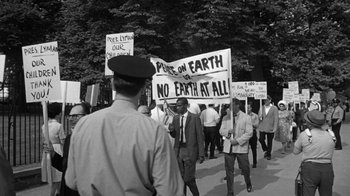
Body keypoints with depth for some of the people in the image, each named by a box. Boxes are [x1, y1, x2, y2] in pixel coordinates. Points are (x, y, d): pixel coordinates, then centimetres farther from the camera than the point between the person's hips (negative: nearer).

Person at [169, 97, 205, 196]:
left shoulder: (195, 118, -7)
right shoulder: (175, 118, 9)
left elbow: (200, 137, -6)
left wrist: (201, 154, -9)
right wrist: (172, 130, -7)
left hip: (190, 151, -5)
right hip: (179, 150, 5)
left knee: (188, 178, -5)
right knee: (181, 177, 10)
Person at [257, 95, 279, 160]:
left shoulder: (274, 108, -2)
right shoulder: (261, 108, 9)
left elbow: (276, 119, -3)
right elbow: (259, 117, 14)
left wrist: (275, 128, -9)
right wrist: (260, 117, -10)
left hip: (270, 128, -2)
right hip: (262, 127, 2)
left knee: (269, 142, 5)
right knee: (261, 139, -10)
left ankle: (269, 154, 22)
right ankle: (266, 150, 16)